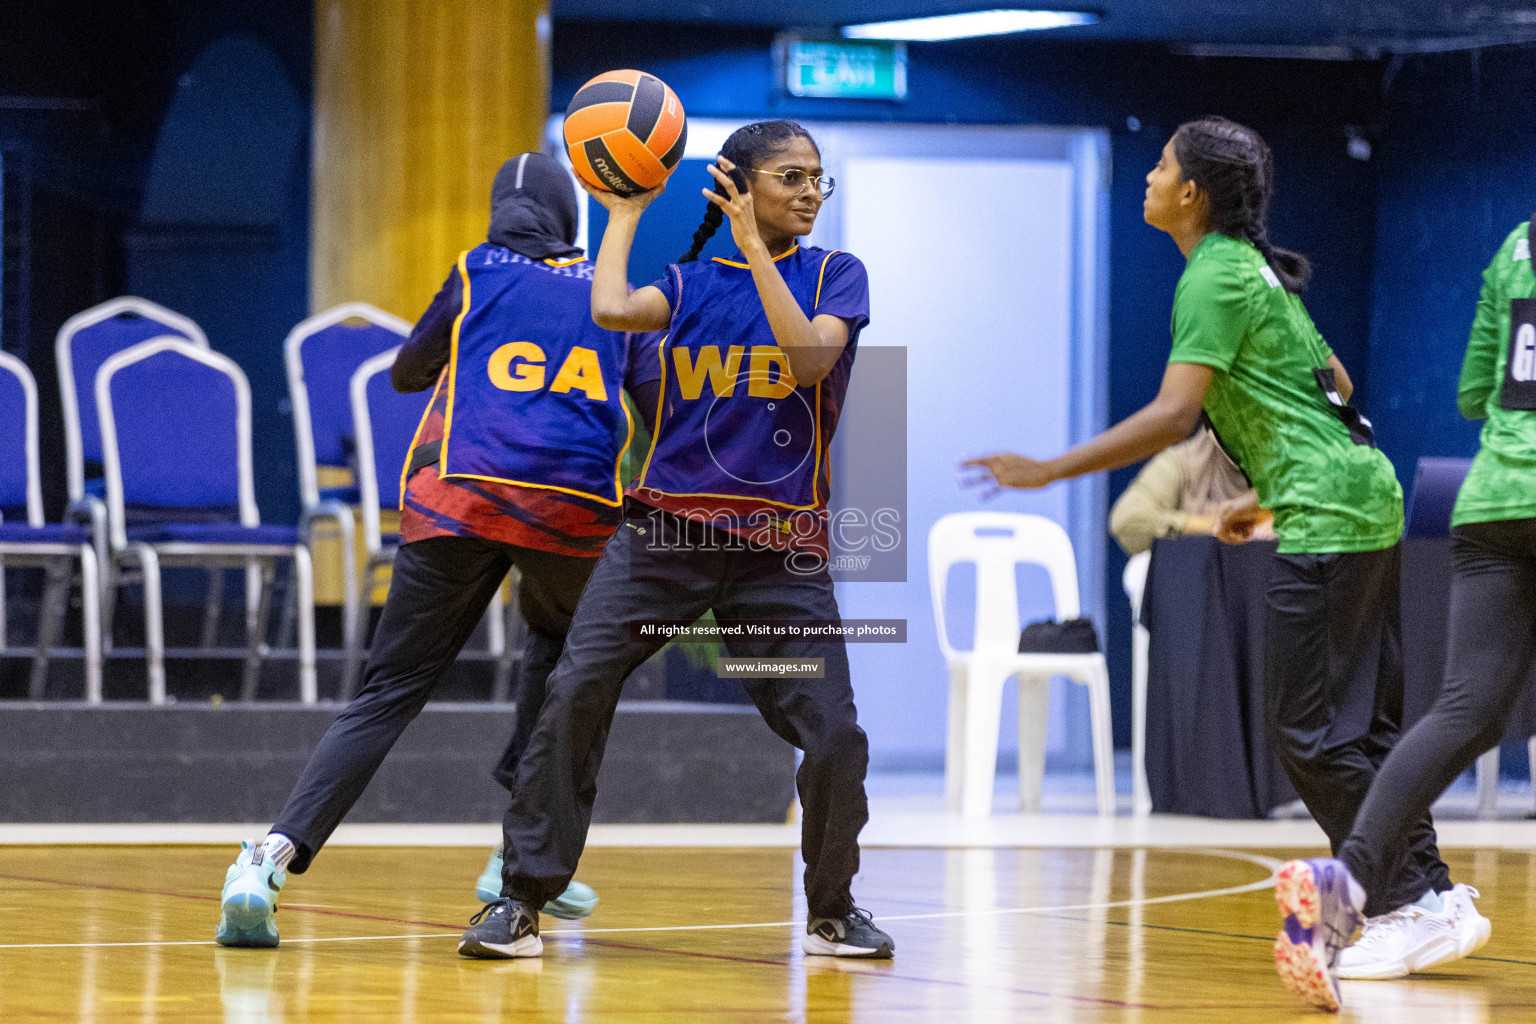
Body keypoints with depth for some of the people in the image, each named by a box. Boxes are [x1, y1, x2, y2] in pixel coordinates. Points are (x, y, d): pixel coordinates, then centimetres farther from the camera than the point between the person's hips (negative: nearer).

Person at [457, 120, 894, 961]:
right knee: (575, 692, -15)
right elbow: (612, 310, -11)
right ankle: (522, 900, -7)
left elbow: (809, 356, -15)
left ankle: (831, 910, 18)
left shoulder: (835, 276, 5)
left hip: (781, 547, -1)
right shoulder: (688, 282, 9)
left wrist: (754, 246, -14)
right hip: (665, 528, 1)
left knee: (836, 739, -8)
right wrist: (625, 213, 3)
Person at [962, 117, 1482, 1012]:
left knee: (1313, 734, -7)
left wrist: (1048, 471, -19)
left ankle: (1411, 904, -5)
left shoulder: (1216, 277, -13)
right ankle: (1428, 890, 14)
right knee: (1363, 724, 12)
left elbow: (1171, 416, -22)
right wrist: (1272, 498, 24)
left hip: (1329, 517, -10)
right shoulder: (1252, 268, 16)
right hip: (1358, 498, 10)